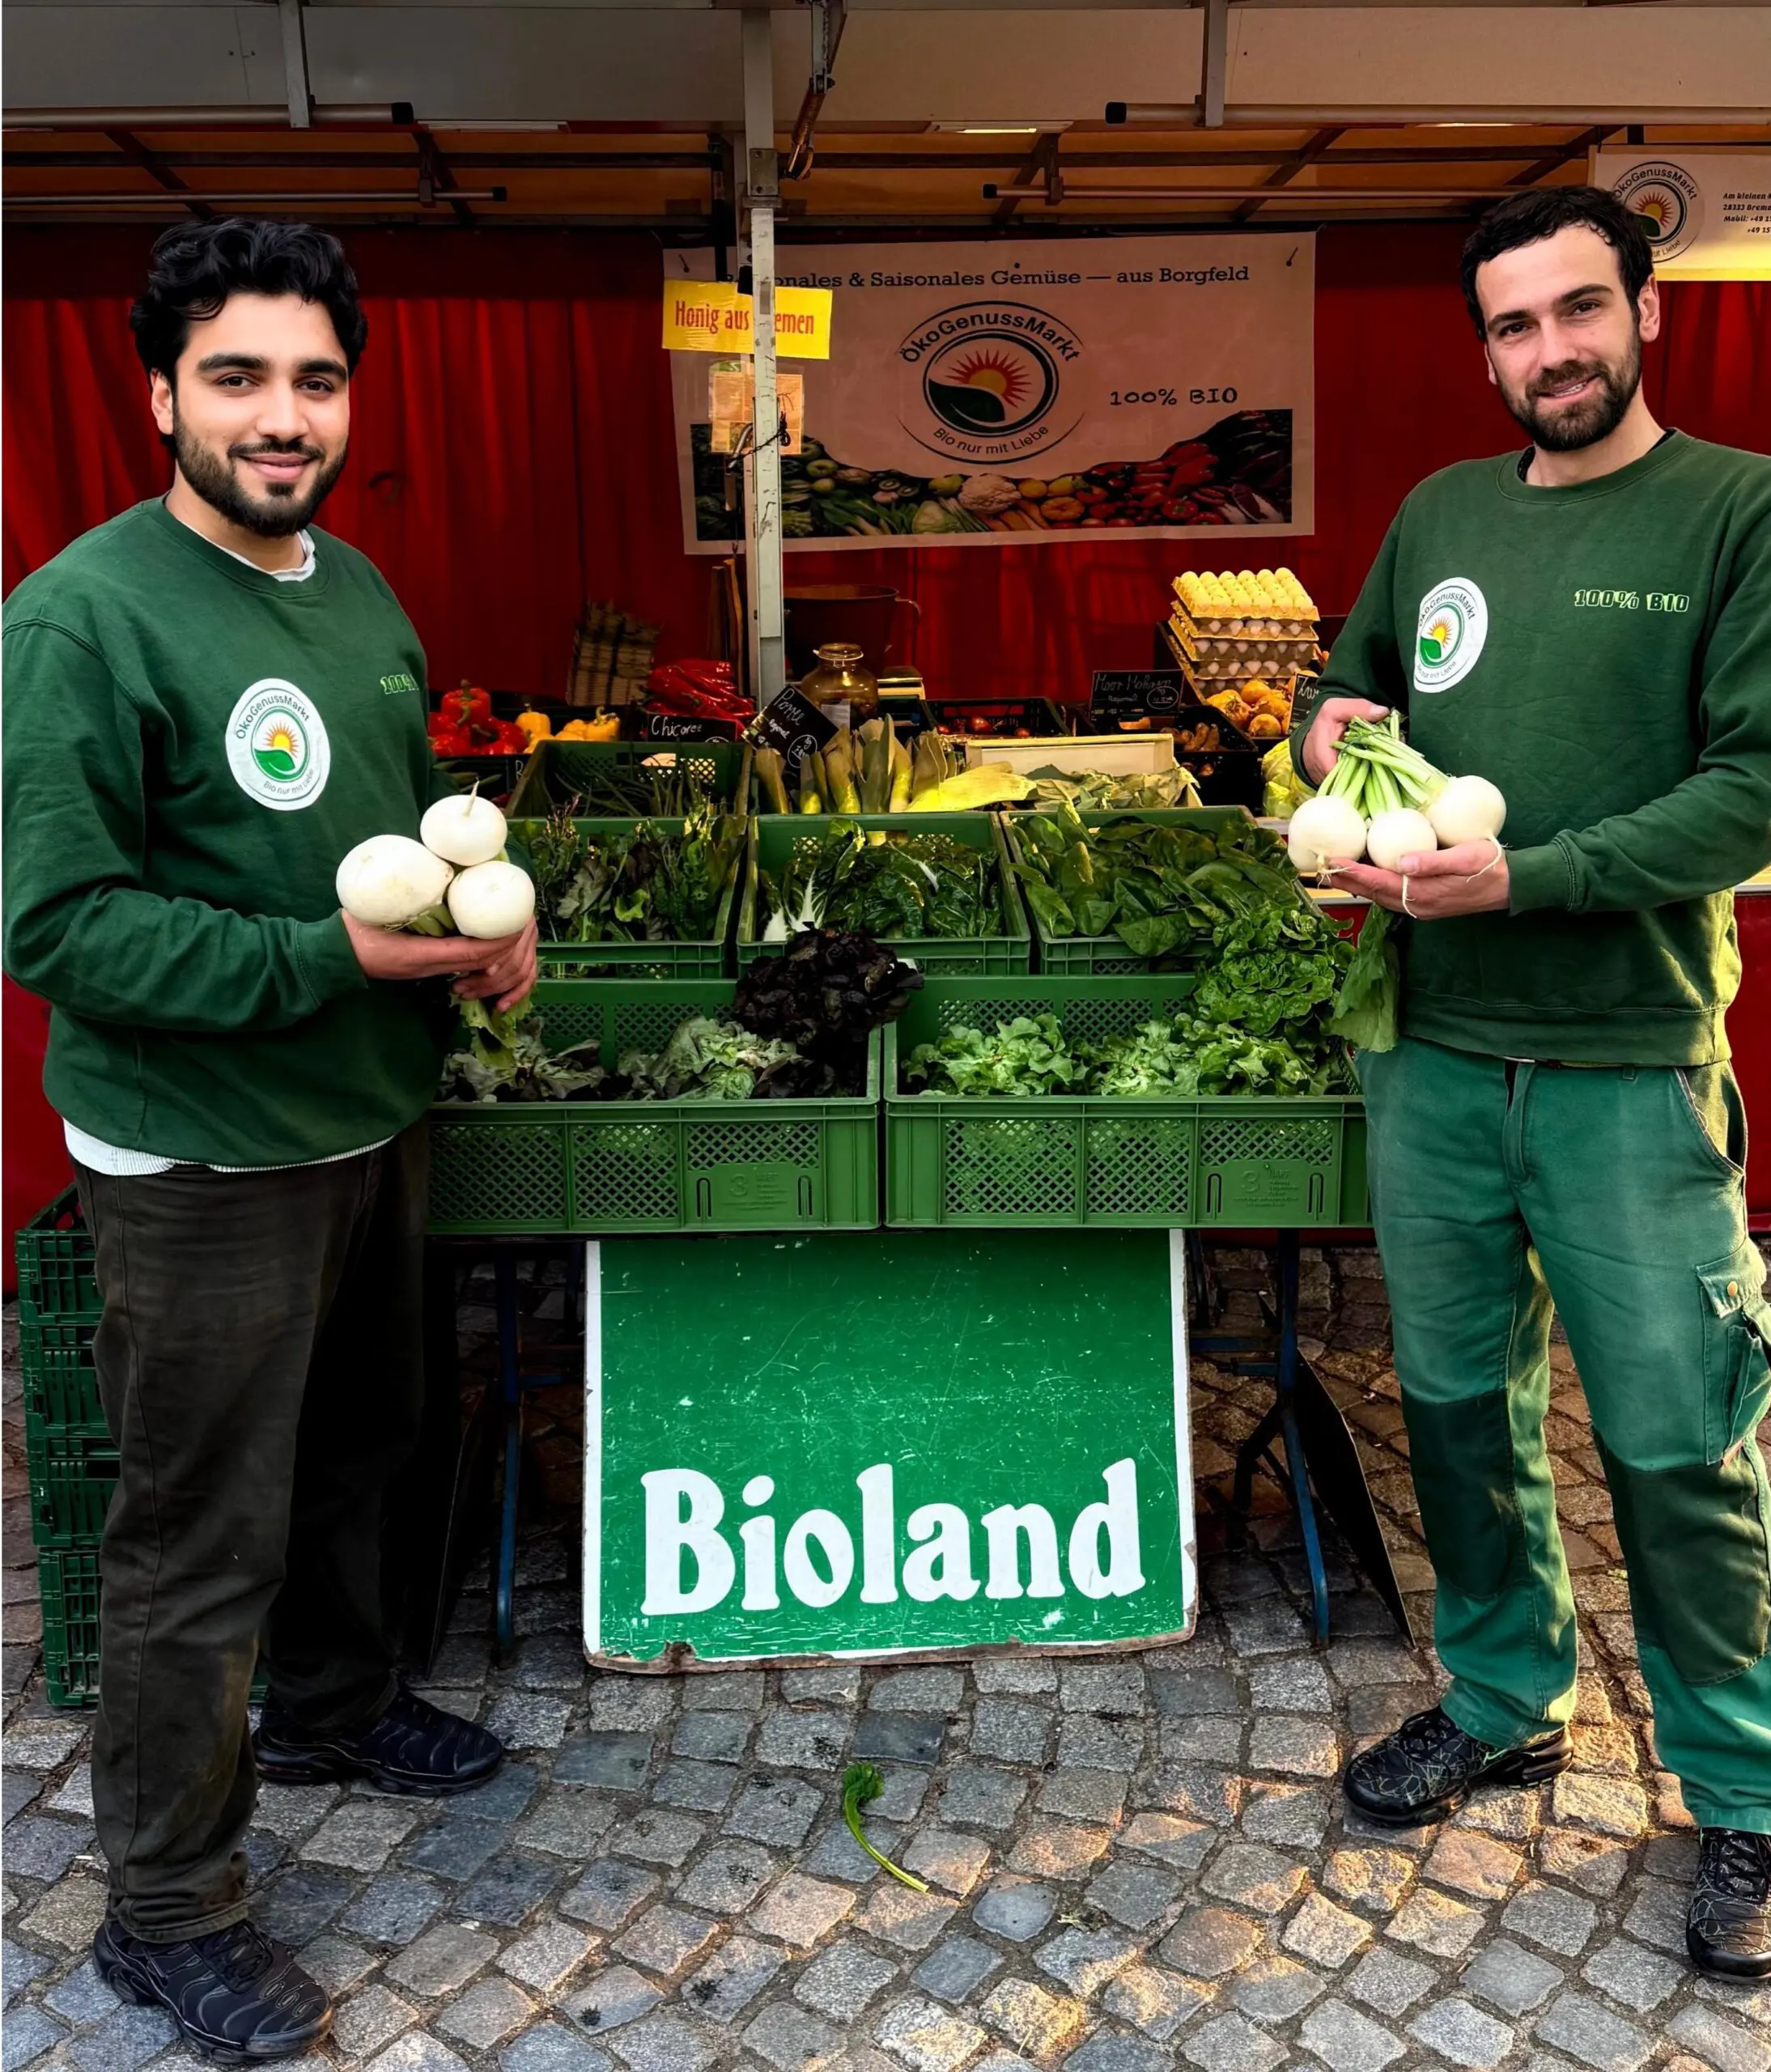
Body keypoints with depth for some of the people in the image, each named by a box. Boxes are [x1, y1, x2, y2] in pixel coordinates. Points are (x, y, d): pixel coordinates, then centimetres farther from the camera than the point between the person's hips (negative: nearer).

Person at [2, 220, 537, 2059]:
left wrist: (489, 920, -2)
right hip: (203, 1162, -8)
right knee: (200, 1543, 5)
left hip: (372, 1118, 8)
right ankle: (168, 1909, 25)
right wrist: (334, 959, -27)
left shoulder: (357, 588, 7)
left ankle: (328, 1702, 49)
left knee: (353, 1444, 24)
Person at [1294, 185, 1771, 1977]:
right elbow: (1355, 681, 25)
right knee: (1457, 1399, 15)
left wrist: (1522, 878, -21)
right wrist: (1329, 725, 2)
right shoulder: (1438, 516, 11)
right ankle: (1504, 1707, 36)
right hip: (1434, 1047, 5)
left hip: (1627, 1063, -5)